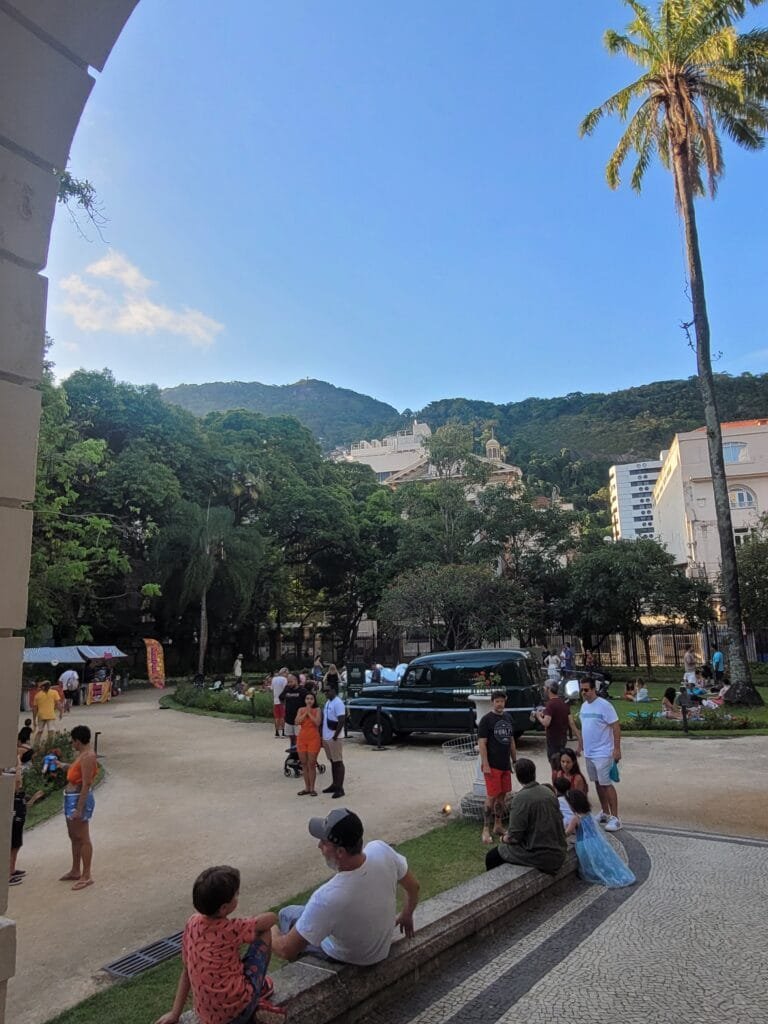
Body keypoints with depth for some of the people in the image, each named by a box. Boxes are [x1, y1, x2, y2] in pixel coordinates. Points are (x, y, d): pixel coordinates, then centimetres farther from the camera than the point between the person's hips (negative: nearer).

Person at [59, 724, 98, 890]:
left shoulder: (88, 757, -22)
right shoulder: (82, 754, 9)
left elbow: (86, 785, -25)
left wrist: (79, 808, -25)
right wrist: (63, 765, 39)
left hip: (79, 799, -11)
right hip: (71, 798, 11)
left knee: (82, 838, -2)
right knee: (74, 836, 20)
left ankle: (86, 876, 6)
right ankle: (75, 871, 33)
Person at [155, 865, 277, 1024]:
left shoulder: (192, 923, 0)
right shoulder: (231, 929, -16)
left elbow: (186, 970, 8)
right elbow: (271, 918, -5)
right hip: (238, 1010, -7)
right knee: (264, 933, 6)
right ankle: (259, 988, 21)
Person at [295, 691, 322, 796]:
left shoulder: (317, 710, -2)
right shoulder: (301, 710, 7)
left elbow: (317, 723, -15)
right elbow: (297, 722, -6)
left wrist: (309, 713, -12)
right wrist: (305, 713, -11)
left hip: (313, 739, -4)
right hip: (302, 738, 4)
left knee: (311, 764, -1)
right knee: (304, 764, 9)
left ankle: (312, 788, 8)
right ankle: (307, 787, 18)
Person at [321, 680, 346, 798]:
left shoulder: (338, 703, -15)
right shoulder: (328, 702, 12)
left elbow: (341, 721, -19)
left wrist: (334, 737, -18)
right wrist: (322, 735, 15)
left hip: (334, 738, -8)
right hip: (326, 737, 8)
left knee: (338, 762, -3)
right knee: (332, 762, 15)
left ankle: (340, 788, 0)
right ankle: (334, 784, 24)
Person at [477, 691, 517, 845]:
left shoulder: (508, 718, 11)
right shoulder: (486, 720, -10)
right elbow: (482, 743, -13)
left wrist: (515, 761, 17)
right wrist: (485, 765, -17)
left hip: (505, 764, 7)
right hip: (492, 765, -7)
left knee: (503, 795, 13)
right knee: (491, 796, -6)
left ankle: (498, 826, 26)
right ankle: (486, 830, 2)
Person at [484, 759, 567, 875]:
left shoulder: (521, 798, -18)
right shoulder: (549, 792, 2)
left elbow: (514, 837, -18)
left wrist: (504, 838, 5)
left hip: (540, 857, -7)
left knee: (491, 857, 7)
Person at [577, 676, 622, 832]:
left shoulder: (604, 705, -16)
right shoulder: (584, 706, 8)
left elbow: (616, 727, -17)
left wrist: (617, 749, -21)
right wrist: (580, 746, 18)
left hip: (602, 753, -8)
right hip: (589, 753, 8)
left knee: (606, 784, -7)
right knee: (598, 783, 15)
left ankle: (615, 818, 0)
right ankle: (605, 813, 26)